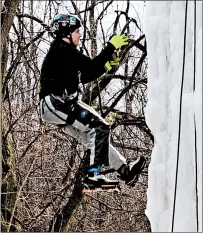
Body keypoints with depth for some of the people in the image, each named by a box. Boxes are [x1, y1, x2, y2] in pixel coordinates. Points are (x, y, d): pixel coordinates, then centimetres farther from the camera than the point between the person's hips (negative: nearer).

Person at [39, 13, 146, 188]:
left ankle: (125, 170, 14)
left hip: (53, 107, 11)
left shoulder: (60, 52, 23)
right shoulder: (64, 50, -9)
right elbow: (91, 67, -17)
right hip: (57, 103, -11)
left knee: (93, 136, 11)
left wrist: (106, 65, 20)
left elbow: (85, 77, 26)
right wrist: (111, 46, -11)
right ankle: (94, 173, -17)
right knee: (100, 128, -14)